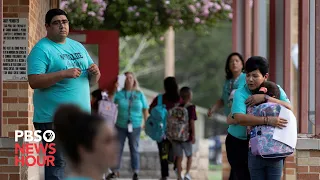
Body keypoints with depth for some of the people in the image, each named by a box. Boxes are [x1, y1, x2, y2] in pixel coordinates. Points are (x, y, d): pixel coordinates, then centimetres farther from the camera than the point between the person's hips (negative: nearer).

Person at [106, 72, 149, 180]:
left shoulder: (140, 94, 0)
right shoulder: (119, 93, -1)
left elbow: (145, 109, 4)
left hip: (135, 126, 0)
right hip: (120, 126, 1)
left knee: (134, 149, 7)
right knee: (118, 148, 5)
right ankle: (115, 171, 13)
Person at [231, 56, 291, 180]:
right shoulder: (240, 94, -16)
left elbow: (289, 108, -20)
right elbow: (239, 118, -35)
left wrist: (265, 98, -28)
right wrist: (267, 120, -42)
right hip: (239, 143, -3)